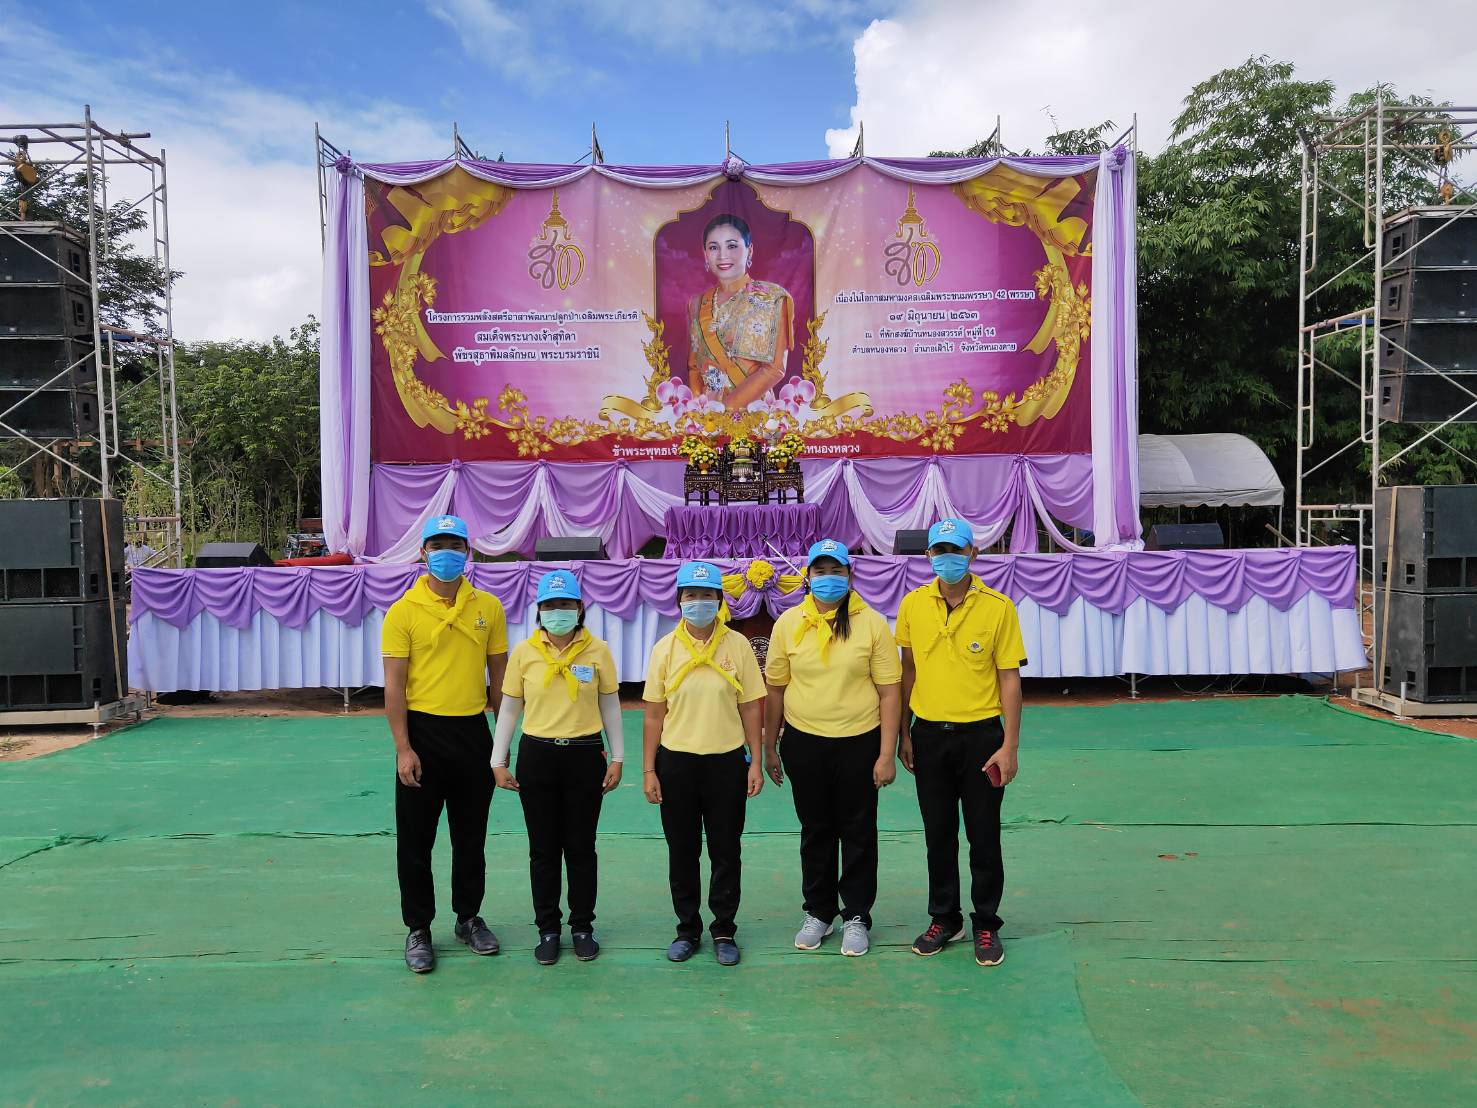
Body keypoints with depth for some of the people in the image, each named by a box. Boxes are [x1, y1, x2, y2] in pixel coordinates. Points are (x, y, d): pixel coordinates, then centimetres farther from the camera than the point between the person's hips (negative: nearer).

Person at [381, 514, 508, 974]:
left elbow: (499, 676, 7)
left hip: (473, 732, 3)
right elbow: (394, 685, -8)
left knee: (471, 836, 14)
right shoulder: (403, 611, -7)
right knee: (415, 839, 7)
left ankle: (469, 918, 31)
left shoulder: (488, 607, 1)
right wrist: (403, 748, -13)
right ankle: (418, 929, 23)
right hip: (423, 732, -2)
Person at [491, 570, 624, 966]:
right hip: (537, 757, 1)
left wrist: (617, 758, 3)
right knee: (543, 850, 9)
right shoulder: (524, 652, -1)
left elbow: (610, 707, 4)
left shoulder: (597, 650, -2)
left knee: (581, 848, 9)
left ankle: (582, 927, 24)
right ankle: (548, 929, 23)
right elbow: (508, 709, 5)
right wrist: (498, 760, 2)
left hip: (585, 756, 0)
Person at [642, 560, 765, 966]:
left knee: (725, 852, 9)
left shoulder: (737, 645, -3)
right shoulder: (665, 648, -1)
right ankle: (687, 929, 28)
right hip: (676, 762, 1)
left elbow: (751, 708, 1)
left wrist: (755, 762, -1)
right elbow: (653, 715, 1)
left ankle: (724, 931, 25)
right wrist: (649, 771, -1)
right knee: (682, 852, 11)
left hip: (727, 763, -1)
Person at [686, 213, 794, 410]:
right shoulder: (697, 304, 11)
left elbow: (775, 369, -6)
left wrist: (725, 406, -13)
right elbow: (694, 366, 14)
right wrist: (698, 400, -5)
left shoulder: (772, 297, 0)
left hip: (752, 408, -2)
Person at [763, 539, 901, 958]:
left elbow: (889, 691, -6)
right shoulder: (788, 623, -1)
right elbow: (775, 688, 5)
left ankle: (856, 916, 27)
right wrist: (770, 748, 7)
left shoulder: (871, 623, -7)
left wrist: (887, 754, -9)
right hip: (803, 743, 2)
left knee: (858, 832, 10)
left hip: (858, 742, -2)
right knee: (815, 831, 16)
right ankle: (819, 912, 33)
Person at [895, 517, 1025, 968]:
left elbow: (1009, 679, -7)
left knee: (984, 836, 8)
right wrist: (904, 733, 7)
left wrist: (1009, 746, -10)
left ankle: (986, 925, 25)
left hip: (980, 735, -2)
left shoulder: (997, 607, -9)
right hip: (929, 734, 3)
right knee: (938, 834, 13)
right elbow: (909, 670, 8)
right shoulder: (913, 604, 0)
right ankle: (944, 919, 30)